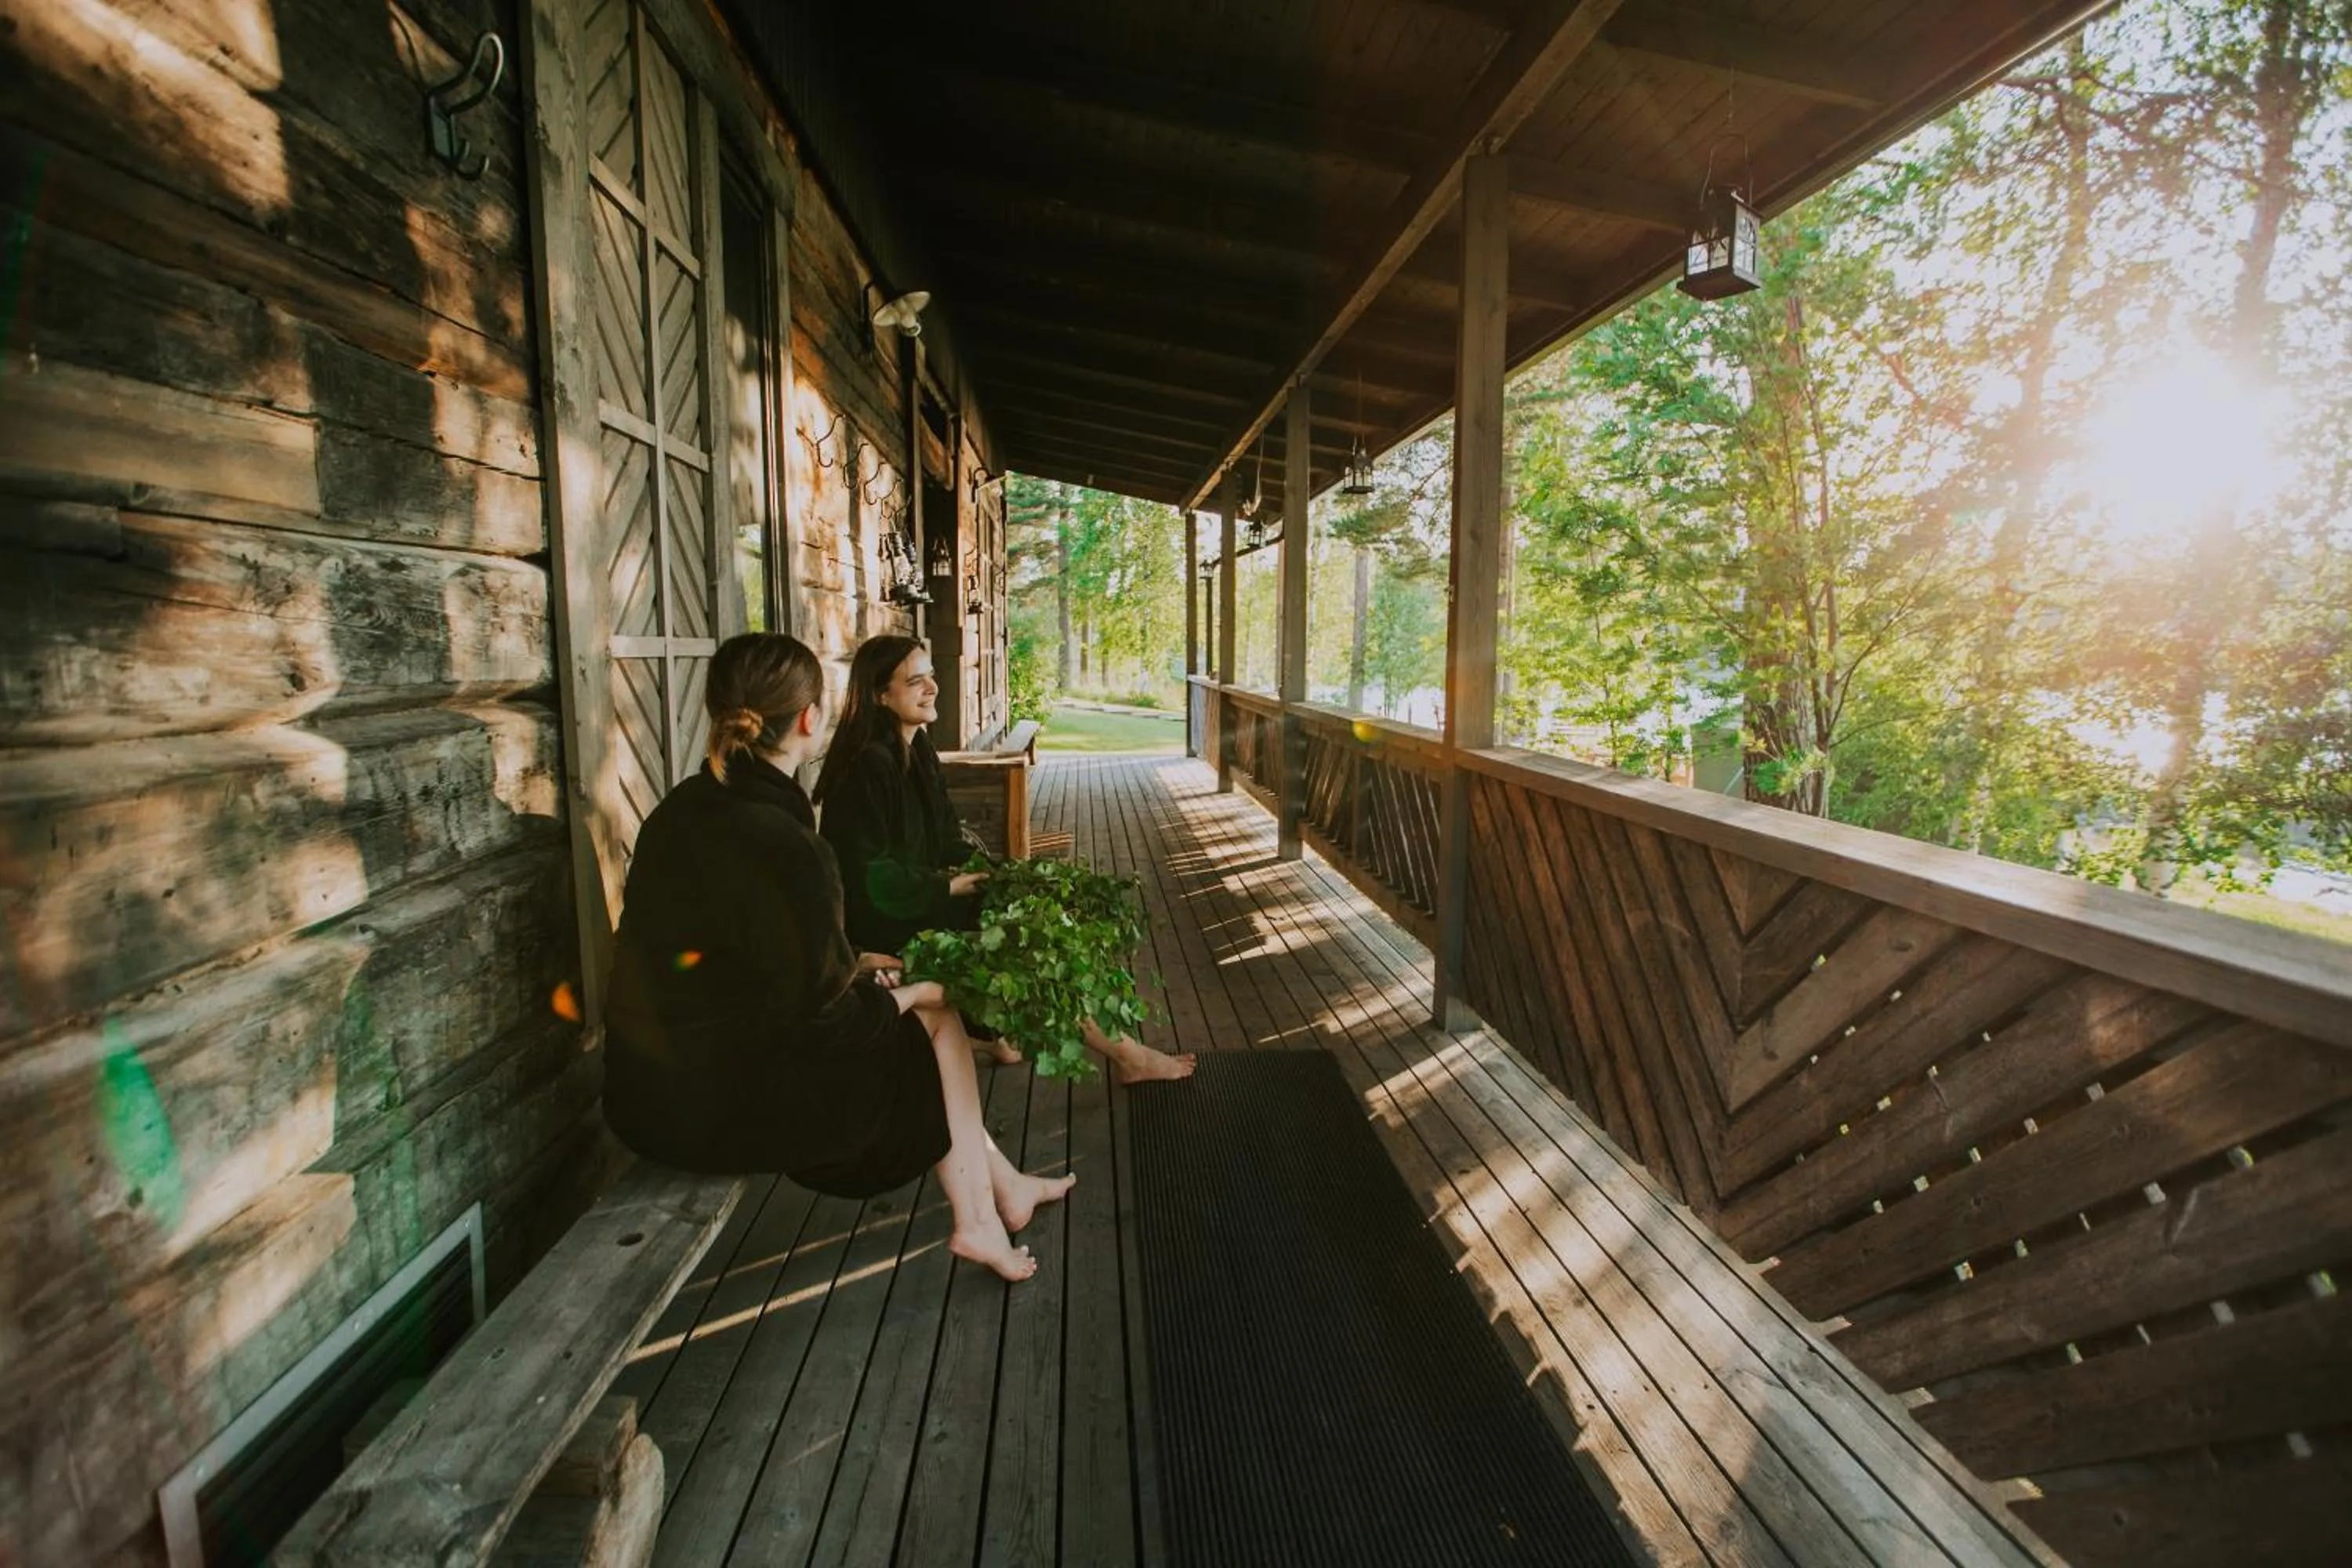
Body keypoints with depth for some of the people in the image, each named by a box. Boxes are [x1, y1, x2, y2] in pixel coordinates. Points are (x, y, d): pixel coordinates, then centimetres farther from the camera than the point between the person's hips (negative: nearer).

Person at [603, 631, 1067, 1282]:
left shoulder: (682, 809, 1)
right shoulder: (778, 844, -26)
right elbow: (824, 1018, -19)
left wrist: (851, 965, 14)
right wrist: (907, 996, 0)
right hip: (724, 1107, -8)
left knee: (916, 1011, 17)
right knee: (936, 1020, 8)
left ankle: (999, 1188, 30)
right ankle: (981, 1215, 27)